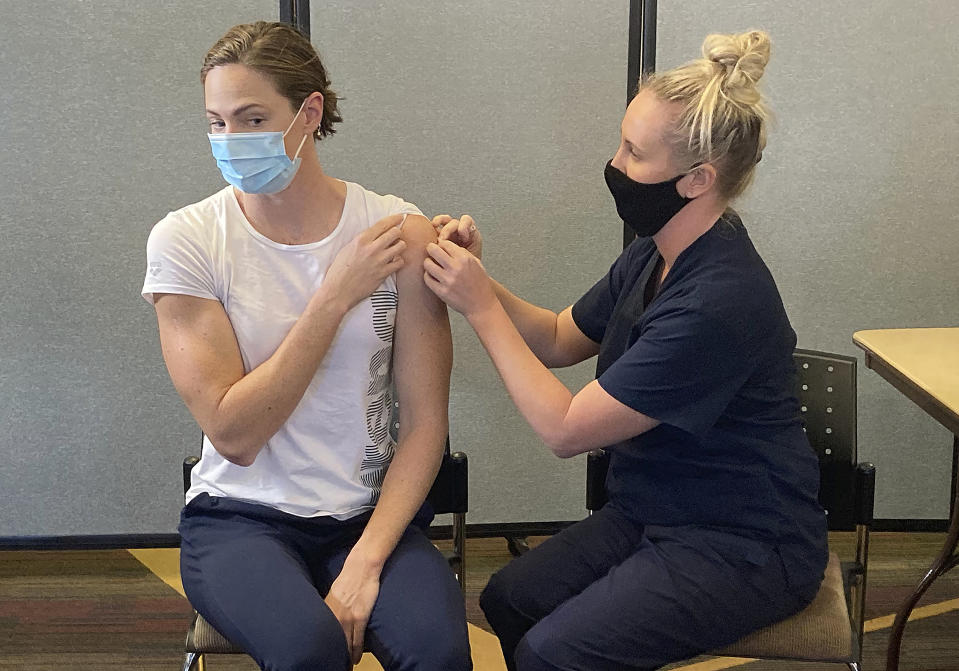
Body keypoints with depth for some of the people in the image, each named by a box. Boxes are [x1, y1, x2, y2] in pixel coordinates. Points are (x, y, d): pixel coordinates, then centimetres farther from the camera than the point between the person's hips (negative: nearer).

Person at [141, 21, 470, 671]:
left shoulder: (399, 230, -4)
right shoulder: (185, 240, -6)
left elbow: (425, 425, -3)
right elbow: (234, 434, -12)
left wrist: (364, 565, -16)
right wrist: (337, 295, -16)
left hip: (370, 512, 1)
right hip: (241, 517, 0)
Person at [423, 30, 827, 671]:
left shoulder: (721, 300, -30)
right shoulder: (654, 257, -1)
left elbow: (563, 429, -24)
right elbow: (560, 340, 14)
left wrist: (482, 308, -18)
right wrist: (478, 280, -4)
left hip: (744, 547, -9)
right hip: (656, 513, 9)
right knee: (508, 600, 1)